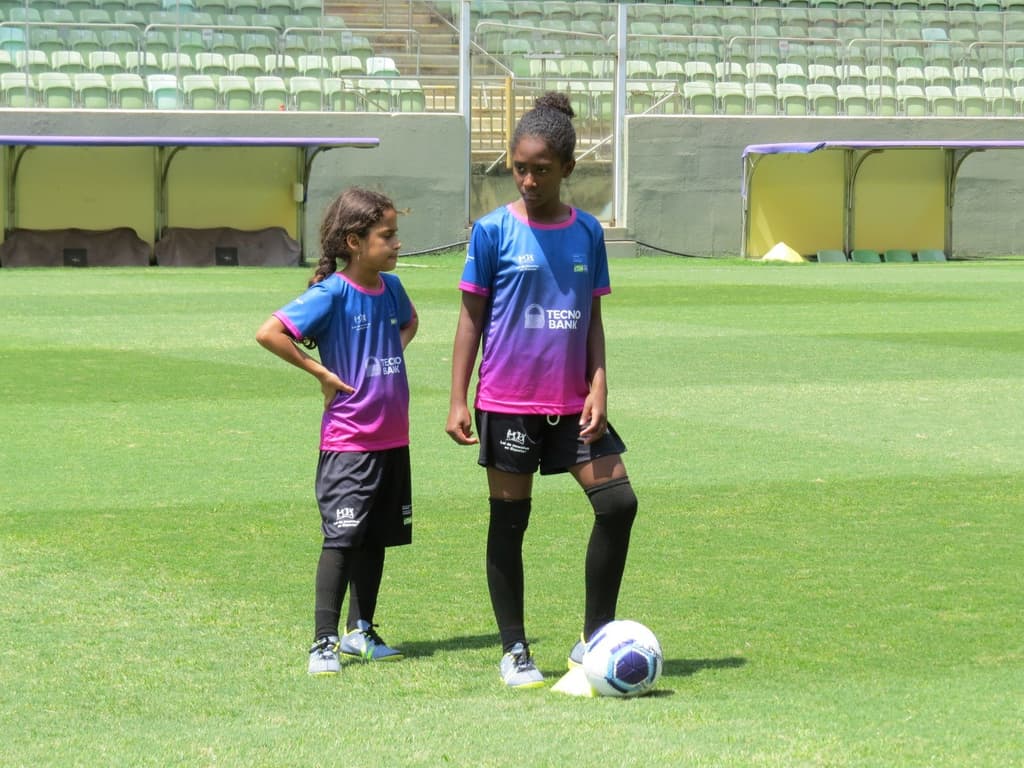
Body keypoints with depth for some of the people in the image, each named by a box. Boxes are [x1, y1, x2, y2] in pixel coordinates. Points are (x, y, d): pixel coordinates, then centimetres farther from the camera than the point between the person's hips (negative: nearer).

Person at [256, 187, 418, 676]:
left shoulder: (391, 288, 6)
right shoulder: (331, 295, -16)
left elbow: (409, 322, 30)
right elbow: (268, 333, -24)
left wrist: (393, 356, 10)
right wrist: (321, 372, -17)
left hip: (393, 438, 7)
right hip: (348, 440, -7)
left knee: (376, 537, 13)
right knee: (341, 540, -9)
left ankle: (360, 631, 25)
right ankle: (324, 641, -6)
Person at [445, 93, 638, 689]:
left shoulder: (587, 232, 5)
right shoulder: (494, 231, -4)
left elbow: (592, 318, 11)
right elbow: (472, 315, 0)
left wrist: (598, 387, -1)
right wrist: (457, 401, -4)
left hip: (571, 400, 3)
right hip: (509, 400, -3)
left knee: (618, 502, -7)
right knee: (509, 522, 4)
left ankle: (595, 639, 6)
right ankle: (515, 650, 16)